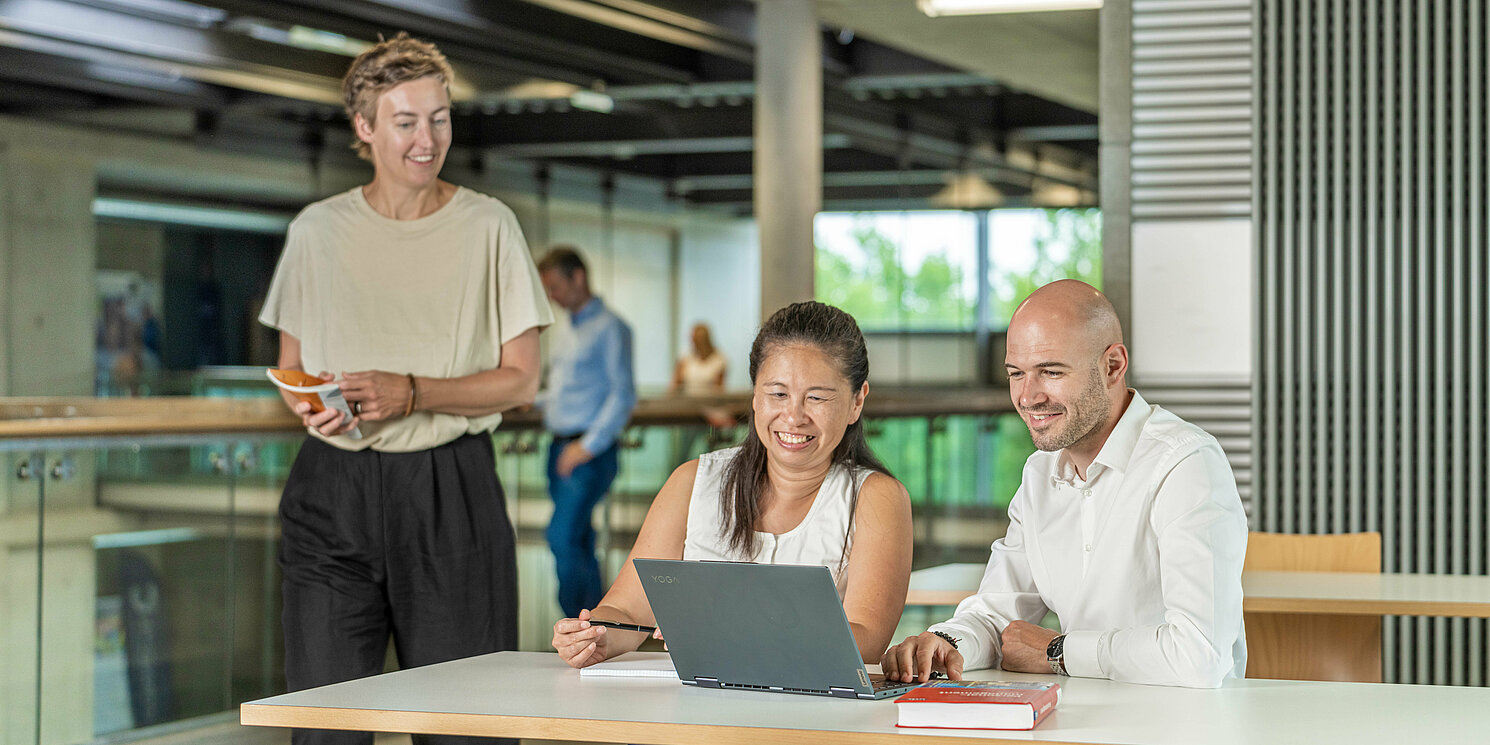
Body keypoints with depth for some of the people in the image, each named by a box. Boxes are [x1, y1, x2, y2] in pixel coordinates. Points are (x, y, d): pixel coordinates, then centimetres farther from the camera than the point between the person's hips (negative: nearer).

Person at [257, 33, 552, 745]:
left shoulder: (487, 226, 2)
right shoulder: (317, 230, 7)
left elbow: (520, 379, 1)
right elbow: (289, 367, 16)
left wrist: (413, 394, -14)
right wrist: (309, 405, -8)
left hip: (450, 494, -1)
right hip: (334, 492, 2)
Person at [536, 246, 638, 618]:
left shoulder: (609, 328, -7)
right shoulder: (572, 331, 19)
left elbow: (623, 394, -13)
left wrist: (589, 445, -17)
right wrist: (536, 400, 10)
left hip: (591, 452, -9)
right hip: (562, 447, 9)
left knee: (562, 537, -18)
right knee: (580, 542, 10)